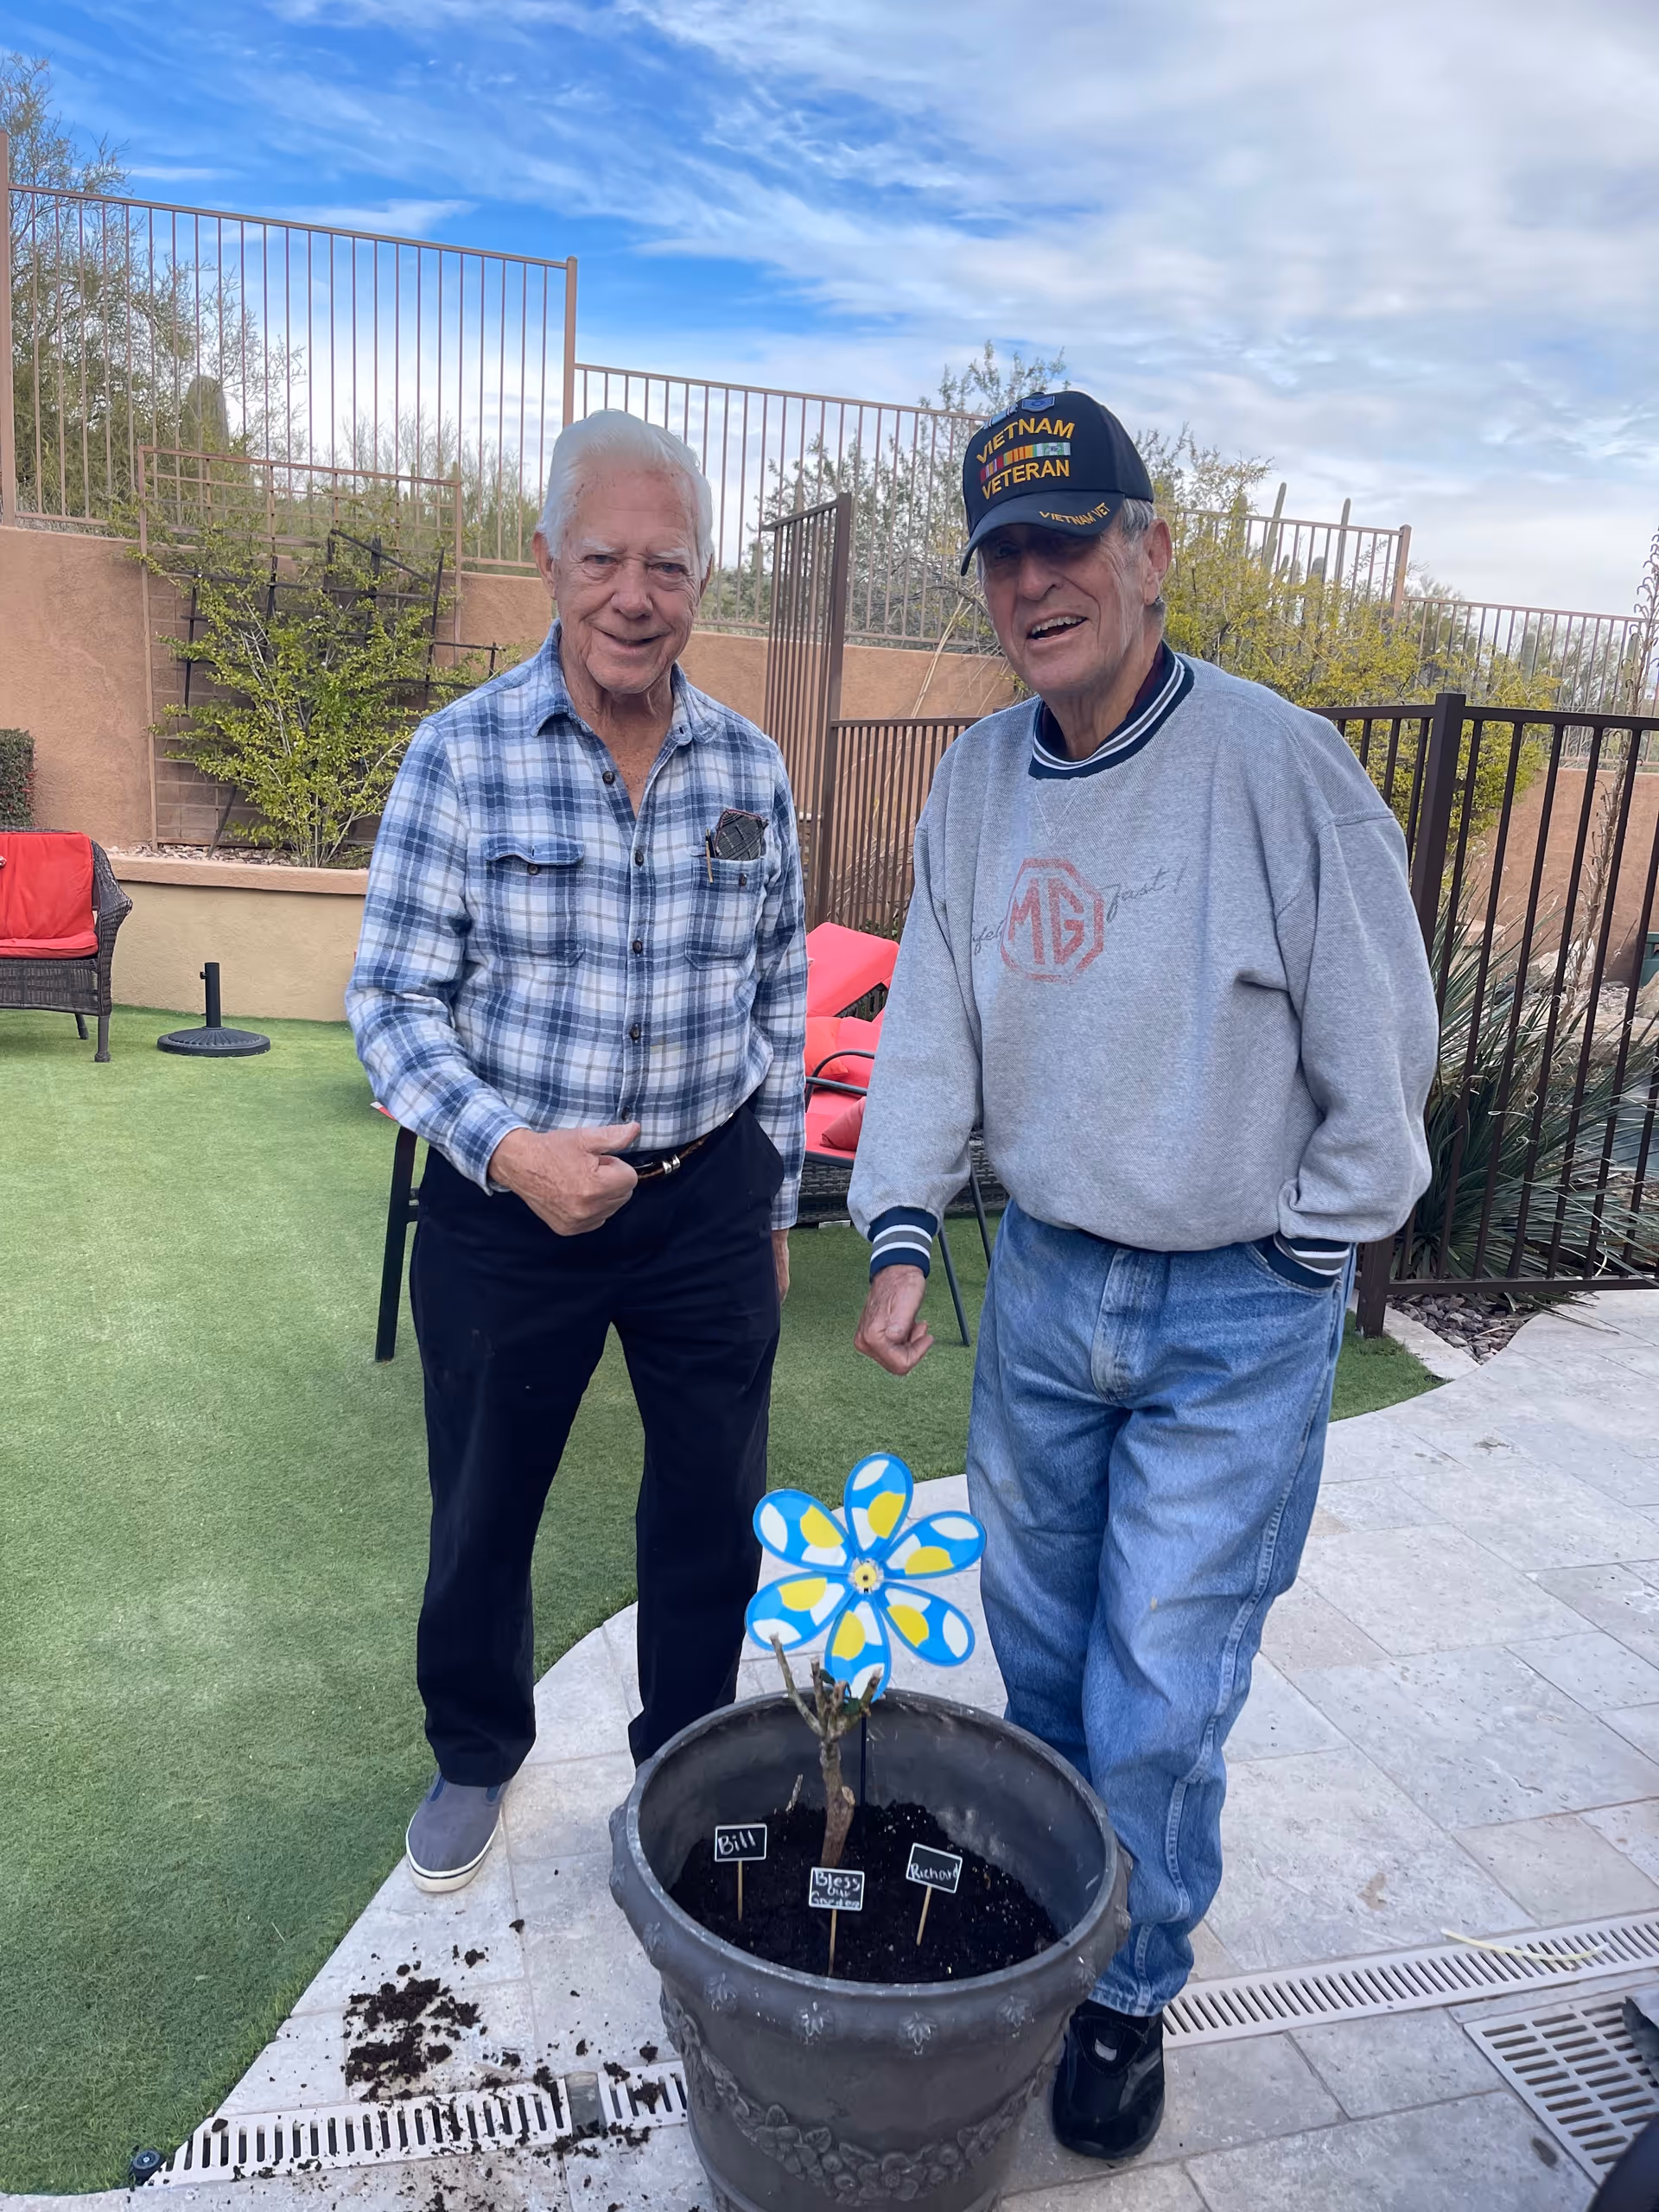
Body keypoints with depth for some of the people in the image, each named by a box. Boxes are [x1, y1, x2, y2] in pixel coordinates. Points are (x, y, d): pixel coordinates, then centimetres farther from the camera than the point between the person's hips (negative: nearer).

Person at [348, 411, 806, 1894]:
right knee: (483, 1510, 17)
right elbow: (392, 999, -7)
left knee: (717, 1511, 14)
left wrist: (773, 1202, 10)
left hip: (709, 1200, 2)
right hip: (510, 1202, -2)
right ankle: (476, 1753, 45)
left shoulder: (751, 767, 0)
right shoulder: (462, 754, -9)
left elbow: (780, 1002, 7)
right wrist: (509, 1149, -22)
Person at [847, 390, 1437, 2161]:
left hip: (1239, 1313, -5)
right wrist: (900, 1231, -2)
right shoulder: (977, 779, 0)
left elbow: (1378, 1046, -11)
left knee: (1157, 1703, 3)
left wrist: (1297, 1258, -5)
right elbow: (931, 1017, 6)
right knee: (1039, 1653, 21)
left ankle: (1132, 1995, 31)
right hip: (1044, 1275, 5)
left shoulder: (1277, 764, -17)